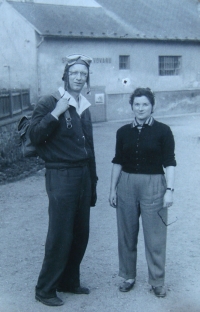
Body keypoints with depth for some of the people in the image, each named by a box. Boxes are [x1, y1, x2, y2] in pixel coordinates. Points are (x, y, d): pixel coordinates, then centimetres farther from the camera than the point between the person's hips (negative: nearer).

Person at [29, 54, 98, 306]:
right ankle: (45, 290, 14)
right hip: (61, 177, -7)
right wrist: (56, 113, -23)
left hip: (83, 175, 7)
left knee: (80, 234, 12)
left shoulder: (84, 107, 14)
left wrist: (92, 182, 18)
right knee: (60, 236, -3)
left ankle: (69, 281, 29)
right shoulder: (49, 102, -7)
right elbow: (35, 136, -17)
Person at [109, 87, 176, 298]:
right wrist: (113, 189, 6)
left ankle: (157, 281, 16)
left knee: (155, 236, 1)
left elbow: (169, 163, -4)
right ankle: (128, 276, 26)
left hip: (153, 185, -3)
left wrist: (169, 190, -12)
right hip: (126, 185, 3)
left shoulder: (163, 131, -2)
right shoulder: (123, 132, 6)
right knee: (127, 234, 10)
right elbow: (117, 162, 9)